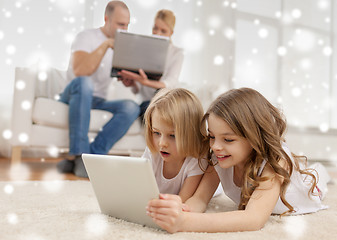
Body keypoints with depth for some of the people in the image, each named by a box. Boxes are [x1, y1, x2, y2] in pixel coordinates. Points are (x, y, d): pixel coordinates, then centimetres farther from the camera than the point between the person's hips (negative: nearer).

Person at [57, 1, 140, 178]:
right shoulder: (87, 37, -5)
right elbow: (80, 71, -24)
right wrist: (106, 45, -25)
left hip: (98, 102, 5)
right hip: (74, 97, -5)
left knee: (131, 108, -25)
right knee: (84, 83, -39)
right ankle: (78, 155, -39)